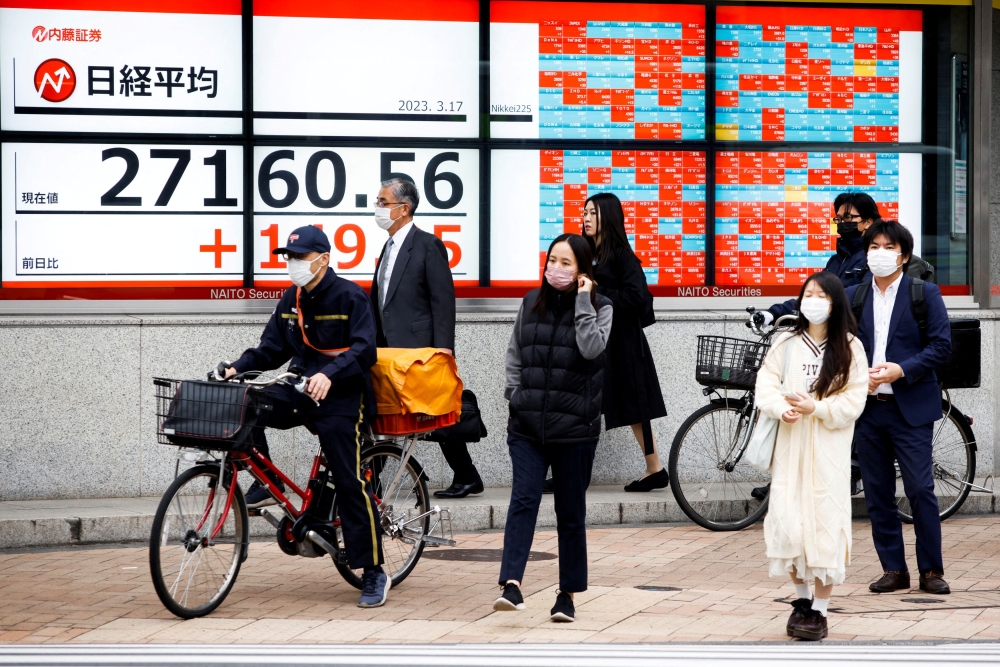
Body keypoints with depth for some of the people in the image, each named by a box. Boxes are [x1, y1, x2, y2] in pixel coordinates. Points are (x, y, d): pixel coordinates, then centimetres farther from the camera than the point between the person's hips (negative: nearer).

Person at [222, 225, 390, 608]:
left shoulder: (350, 297, -10)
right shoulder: (291, 300, 10)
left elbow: (364, 350, -19)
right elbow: (272, 348, 10)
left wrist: (329, 374, -35)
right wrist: (238, 368, -7)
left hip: (340, 399, -6)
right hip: (300, 393, 6)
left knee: (349, 483, -9)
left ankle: (374, 574, -4)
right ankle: (265, 483, 2)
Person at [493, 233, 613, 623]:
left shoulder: (599, 308, 0)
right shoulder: (532, 303, 10)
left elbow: (591, 348, -19)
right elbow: (515, 353, 18)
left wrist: (583, 300, -15)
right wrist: (516, 393, 6)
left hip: (574, 429, -2)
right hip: (527, 425, 2)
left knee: (571, 513, 6)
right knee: (523, 500, -12)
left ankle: (568, 594, 13)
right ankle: (511, 585, -22)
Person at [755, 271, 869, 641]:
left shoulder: (849, 348, 0)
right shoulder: (786, 344, 7)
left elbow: (853, 401, -4)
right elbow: (766, 384, 2)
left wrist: (816, 408, -18)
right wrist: (781, 408, -17)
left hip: (828, 448, -2)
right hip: (790, 445, 2)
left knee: (825, 522, -5)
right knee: (788, 520, -1)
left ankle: (820, 610, 2)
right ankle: (802, 598, 18)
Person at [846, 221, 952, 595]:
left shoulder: (924, 294, 2)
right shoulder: (851, 298, 11)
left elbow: (941, 345, -4)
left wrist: (901, 370, -16)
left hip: (911, 408, -4)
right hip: (868, 407, 4)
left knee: (920, 489, -5)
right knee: (878, 493, 5)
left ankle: (931, 570, 3)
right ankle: (893, 570, 13)